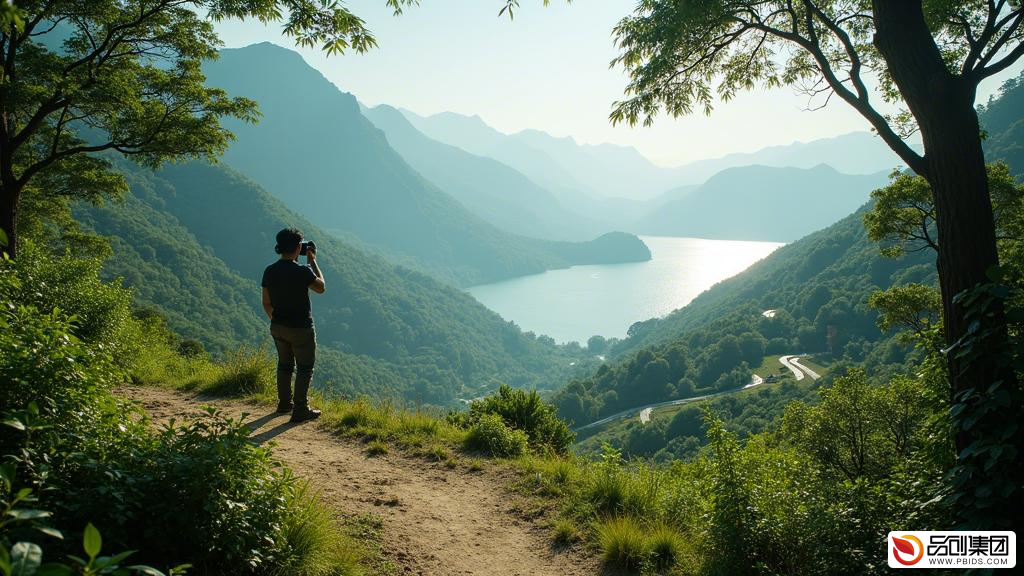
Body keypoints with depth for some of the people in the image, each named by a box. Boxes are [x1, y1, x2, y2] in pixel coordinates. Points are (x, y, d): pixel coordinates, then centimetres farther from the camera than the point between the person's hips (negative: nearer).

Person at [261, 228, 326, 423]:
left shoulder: (269, 271, -3)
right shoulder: (302, 271, -22)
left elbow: (266, 302, 4)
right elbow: (321, 288, -4)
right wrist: (313, 262, 1)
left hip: (277, 327, 6)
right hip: (300, 329, -6)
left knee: (285, 363, 22)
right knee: (305, 367, 7)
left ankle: (284, 404, 32)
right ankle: (300, 410, 8)